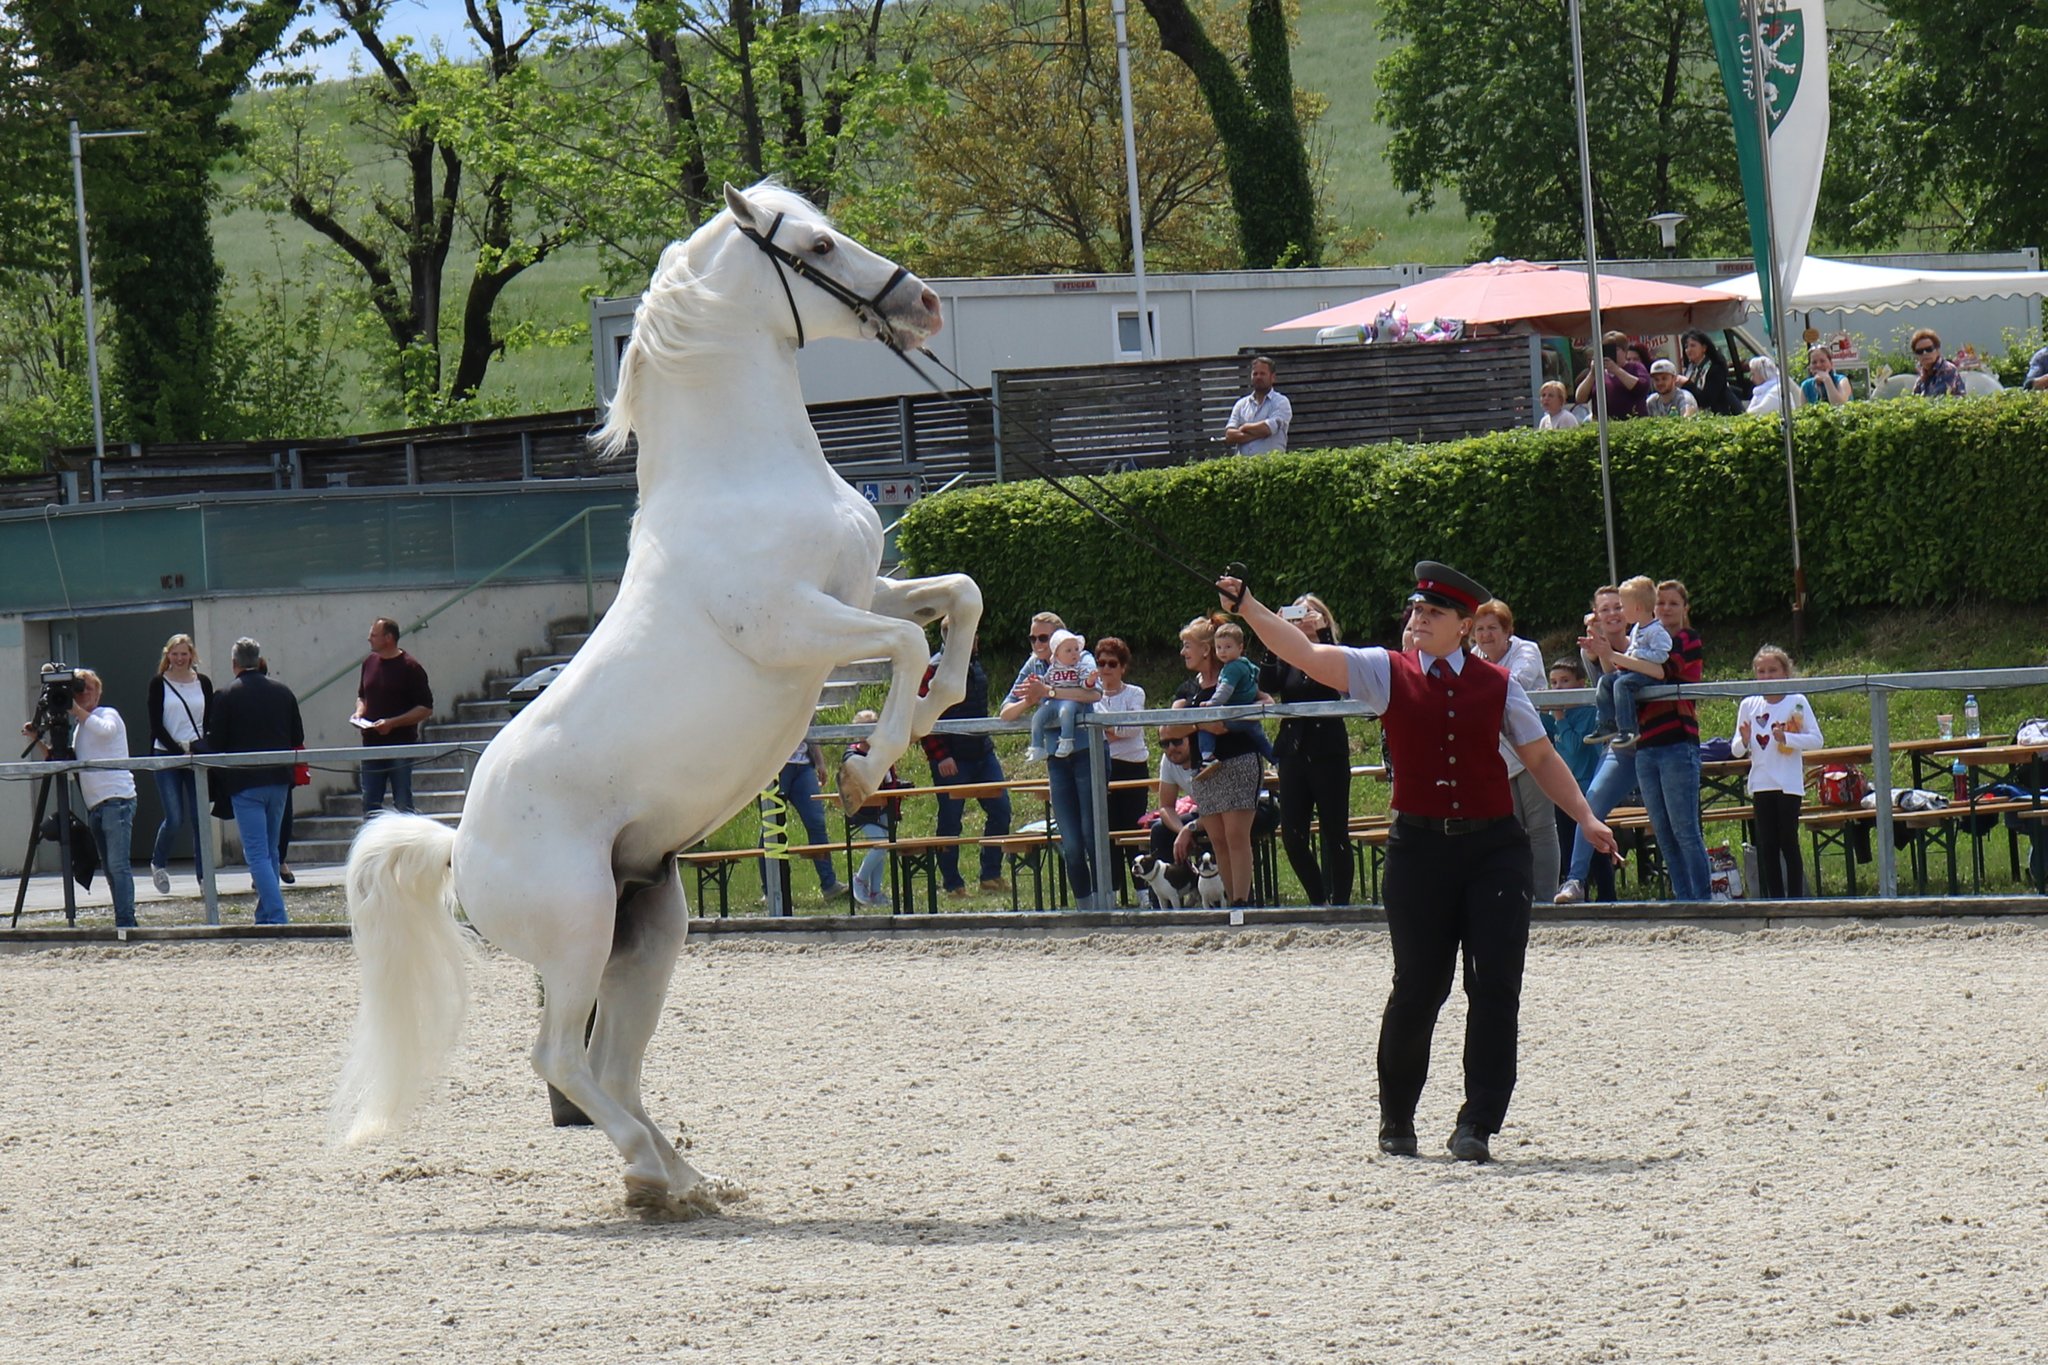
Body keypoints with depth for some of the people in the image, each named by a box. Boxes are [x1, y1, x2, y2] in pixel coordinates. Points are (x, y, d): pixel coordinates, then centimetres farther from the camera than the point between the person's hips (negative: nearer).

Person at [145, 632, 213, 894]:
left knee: (199, 818, -3)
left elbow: (211, 723, 9)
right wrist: (179, 750, -12)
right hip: (167, 756, -2)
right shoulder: (159, 684, 2)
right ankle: (158, 864, 17)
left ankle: (204, 875, 3)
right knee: (175, 819, -9)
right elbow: (156, 725, -2)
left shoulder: (203, 683, 9)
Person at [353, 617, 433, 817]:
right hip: (372, 744, 6)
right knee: (370, 804, 6)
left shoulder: (410, 668, -9)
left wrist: (392, 723, -18)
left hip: (401, 746, -6)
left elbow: (426, 709, -10)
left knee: (402, 805, -1)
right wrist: (359, 713, 2)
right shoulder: (370, 663, 10)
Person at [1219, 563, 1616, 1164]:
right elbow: (1307, 654, -4)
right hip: (1419, 848, -1)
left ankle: (1477, 1126, -2)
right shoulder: (1388, 673, 5)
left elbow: (1542, 758, 14)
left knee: (1495, 988, -6)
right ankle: (1396, 1121, 21)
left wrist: (1586, 818, 6)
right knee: (1418, 987, 3)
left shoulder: (1497, 685, 8)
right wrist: (1248, 608, -15)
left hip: (1494, 848, 1)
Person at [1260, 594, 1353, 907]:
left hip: (1328, 750, -4)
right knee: (1292, 834, 1)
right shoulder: (1287, 656, 12)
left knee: (1335, 833, -3)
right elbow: (1267, 685, -5)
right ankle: (1319, 900, 14)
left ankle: (1340, 901, 3)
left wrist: (1322, 632, -22)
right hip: (1294, 750, 4)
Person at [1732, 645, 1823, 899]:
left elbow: (1816, 740, -6)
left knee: (1788, 842, -4)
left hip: (1789, 784, -4)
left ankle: (1795, 898, 1)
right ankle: (1775, 899, 8)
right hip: (1761, 785, 4)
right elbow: (1737, 750, 11)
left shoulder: (1797, 702, -1)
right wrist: (1744, 741, -12)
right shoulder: (1748, 705, 8)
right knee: (1766, 846, 4)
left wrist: (1786, 738, -18)